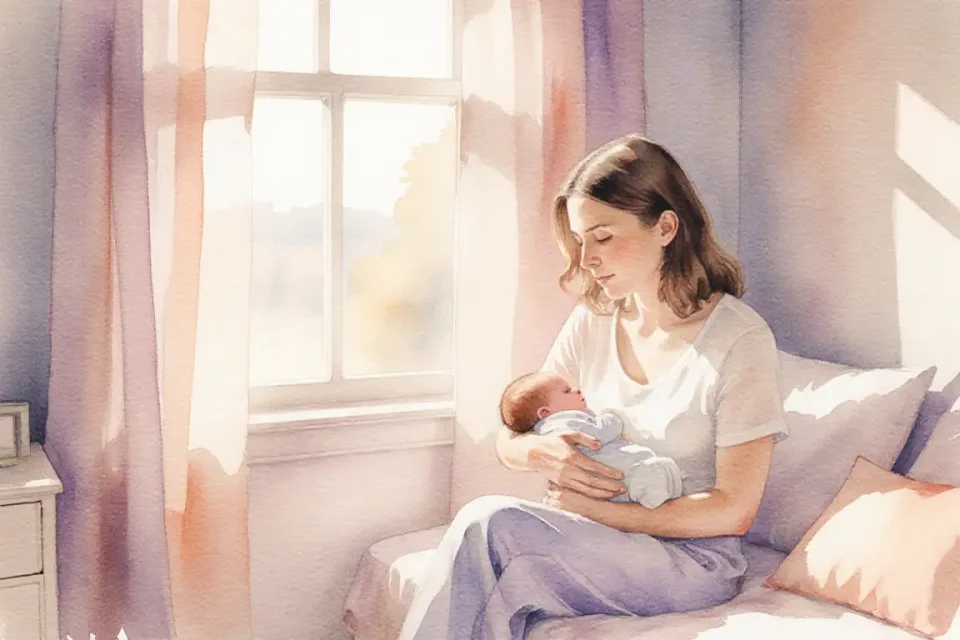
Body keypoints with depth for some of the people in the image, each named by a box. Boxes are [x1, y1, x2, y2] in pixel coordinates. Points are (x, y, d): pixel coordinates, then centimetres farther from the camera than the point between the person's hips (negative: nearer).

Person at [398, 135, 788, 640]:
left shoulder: (738, 338, -10)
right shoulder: (592, 322, 7)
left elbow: (732, 511, -12)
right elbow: (508, 443, 13)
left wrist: (593, 509, -14)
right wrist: (540, 452, -12)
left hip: (693, 558, -4)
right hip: (598, 543, 5)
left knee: (491, 523, -28)